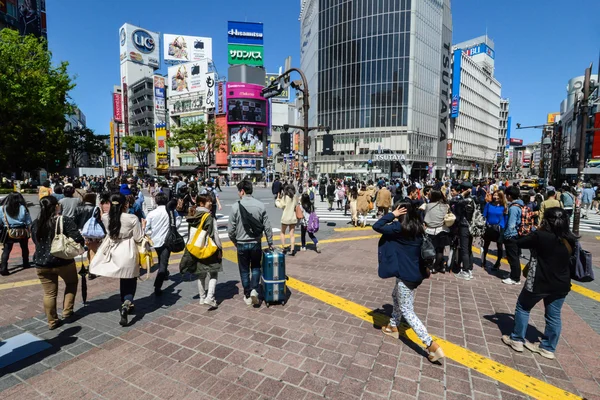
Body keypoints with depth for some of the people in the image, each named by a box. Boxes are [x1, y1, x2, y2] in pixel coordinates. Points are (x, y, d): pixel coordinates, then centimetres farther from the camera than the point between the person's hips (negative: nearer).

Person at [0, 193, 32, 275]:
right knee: (24, 248, 19)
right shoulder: (23, 208, -3)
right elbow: (29, 222, -2)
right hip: (22, 232, 1)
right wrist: (29, 231, 8)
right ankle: (26, 264, 31)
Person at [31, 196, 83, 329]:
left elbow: (36, 242, 16)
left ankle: (52, 321, 22)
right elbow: (78, 240, -20)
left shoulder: (35, 224, 4)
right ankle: (67, 311, 22)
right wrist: (80, 246, 1)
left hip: (42, 263, 4)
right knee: (72, 283, 22)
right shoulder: (65, 221, -14)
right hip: (63, 261, -4)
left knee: (49, 293, 12)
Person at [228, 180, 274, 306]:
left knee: (244, 270, 14)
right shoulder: (260, 205, -6)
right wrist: (270, 243, 9)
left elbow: (231, 229, -7)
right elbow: (267, 227, -3)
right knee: (256, 267, 21)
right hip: (256, 243, 1)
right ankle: (254, 290, 4)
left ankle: (247, 296, 24)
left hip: (242, 244, -1)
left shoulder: (236, 206, -11)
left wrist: (235, 242, 11)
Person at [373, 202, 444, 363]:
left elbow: (376, 227, -17)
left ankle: (432, 345, 2)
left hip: (406, 275, -9)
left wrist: (392, 215, -13)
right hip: (415, 273, 9)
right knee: (396, 296, 27)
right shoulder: (417, 229, 3)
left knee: (407, 311, 2)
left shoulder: (399, 228, -21)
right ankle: (393, 327, 42)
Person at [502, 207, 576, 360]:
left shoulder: (541, 236, -20)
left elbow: (520, 243, -10)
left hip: (540, 282, -5)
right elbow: (569, 257, 17)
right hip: (561, 284, 6)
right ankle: (548, 348, 26)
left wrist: (537, 232, 6)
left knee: (523, 307, 12)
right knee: (554, 316, 15)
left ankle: (517, 340, 21)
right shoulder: (570, 240, -1)